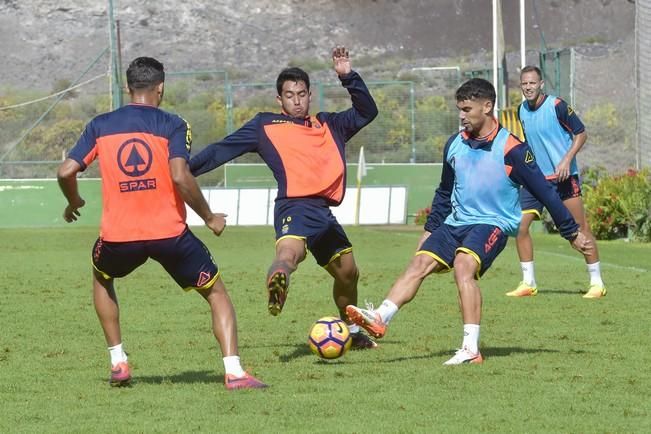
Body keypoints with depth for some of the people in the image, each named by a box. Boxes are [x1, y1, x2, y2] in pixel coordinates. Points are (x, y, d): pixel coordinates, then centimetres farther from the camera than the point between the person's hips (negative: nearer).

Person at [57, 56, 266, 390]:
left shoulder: (100, 126, 6)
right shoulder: (172, 125, -3)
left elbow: (66, 171, 0)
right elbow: (180, 177, -17)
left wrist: (74, 202, 21)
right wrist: (210, 218, -5)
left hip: (119, 235, 2)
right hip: (169, 234, -2)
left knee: (102, 279, 34)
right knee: (216, 293, 12)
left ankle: (118, 363, 27)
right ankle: (234, 372, -6)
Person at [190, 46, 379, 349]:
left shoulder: (329, 125, 24)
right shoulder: (265, 125, 12)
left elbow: (367, 111, 25)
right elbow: (223, 150, 13)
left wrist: (348, 77, 13)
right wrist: (185, 170, 8)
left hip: (324, 212, 6)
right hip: (294, 207, -6)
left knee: (348, 274, 17)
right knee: (289, 251, -39)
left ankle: (351, 331, 38)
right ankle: (277, 282, -70)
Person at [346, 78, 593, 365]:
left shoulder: (511, 149, -11)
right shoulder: (455, 145, 8)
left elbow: (544, 192, -7)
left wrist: (572, 233, -4)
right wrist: (430, 229, 24)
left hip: (494, 223, -6)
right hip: (456, 223, 6)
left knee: (463, 265, -30)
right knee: (419, 263, -14)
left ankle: (471, 349, -33)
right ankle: (379, 318, -27)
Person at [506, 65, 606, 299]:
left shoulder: (557, 106, -12)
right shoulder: (522, 110, 7)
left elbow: (581, 133, -8)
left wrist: (567, 160, -19)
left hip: (563, 176, -6)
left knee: (580, 228, -4)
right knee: (520, 226, -3)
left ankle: (596, 283, 5)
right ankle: (528, 283, 7)